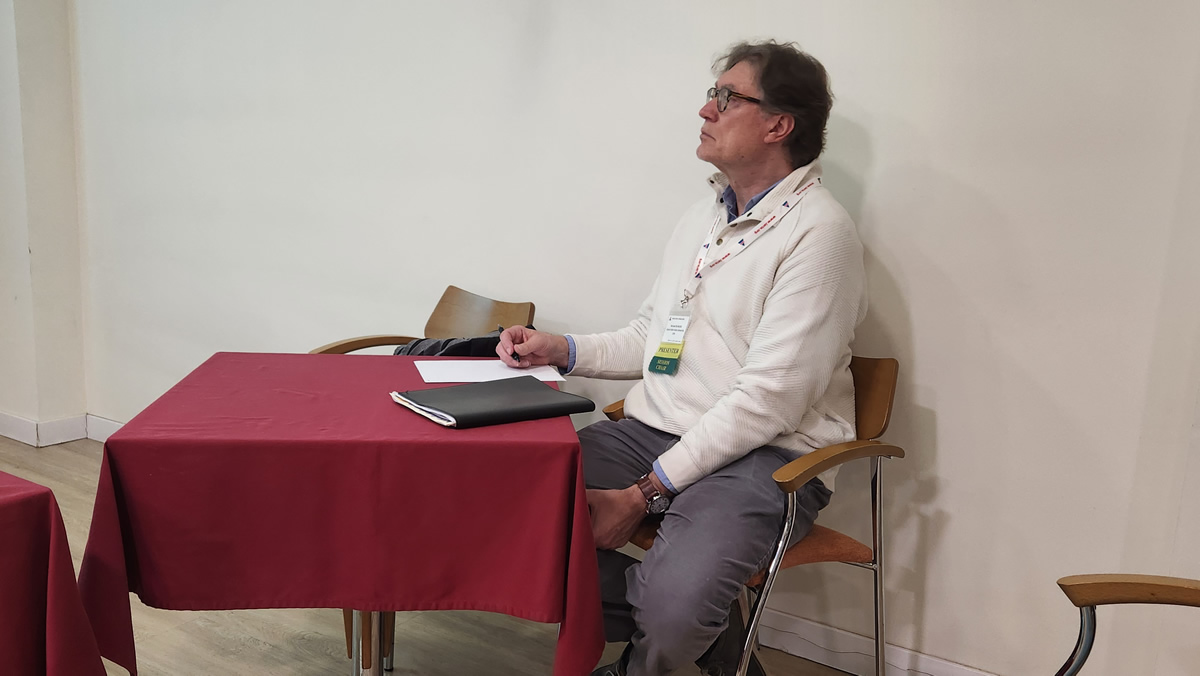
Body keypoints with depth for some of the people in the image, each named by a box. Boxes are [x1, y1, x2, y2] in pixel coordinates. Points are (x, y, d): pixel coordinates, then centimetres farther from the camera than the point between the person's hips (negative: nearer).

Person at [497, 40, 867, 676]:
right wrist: (560, 349, 7)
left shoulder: (819, 231, -11)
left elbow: (769, 399, -18)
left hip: (764, 455, -7)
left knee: (673, 605, -33)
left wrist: (645, 492, -19)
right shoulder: (701, 217, 18)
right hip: (653, 431, 8)